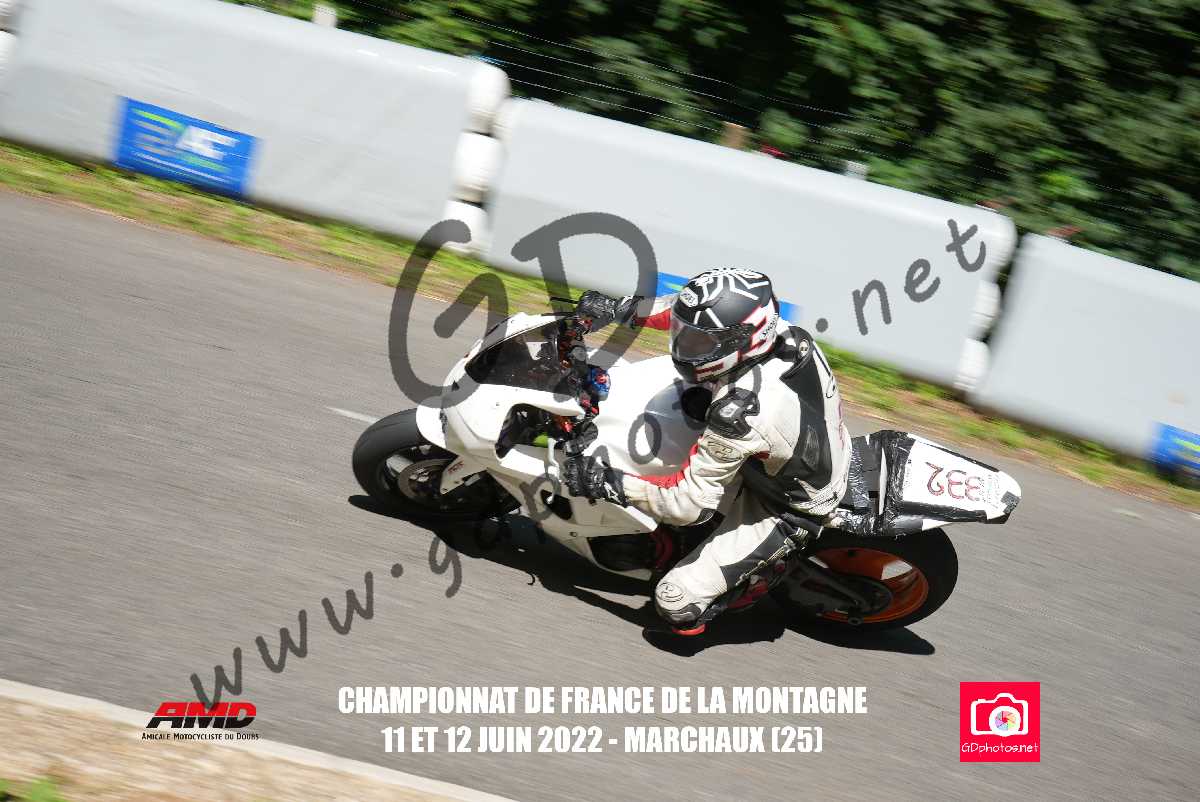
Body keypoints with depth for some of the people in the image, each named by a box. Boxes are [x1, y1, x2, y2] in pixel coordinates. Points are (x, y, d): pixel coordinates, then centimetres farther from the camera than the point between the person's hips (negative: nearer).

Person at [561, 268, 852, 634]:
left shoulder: (740, 412, -41)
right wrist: (620, 308, -6)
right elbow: (691, 312, 0)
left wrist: (606, 483, -25)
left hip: (782, 515, -8)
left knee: (675, 599, -9)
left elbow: (690, 503, -31)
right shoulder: (775, 329, -21)